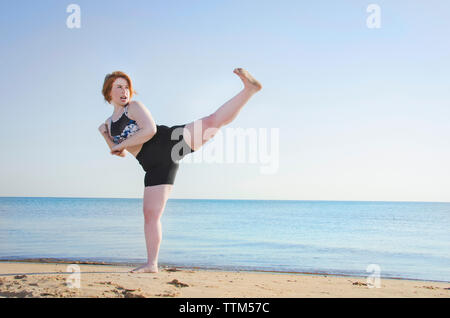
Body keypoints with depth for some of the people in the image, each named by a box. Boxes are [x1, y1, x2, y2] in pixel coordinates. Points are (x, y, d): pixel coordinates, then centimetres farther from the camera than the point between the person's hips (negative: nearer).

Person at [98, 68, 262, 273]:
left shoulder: (134, 107, 6)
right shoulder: (110, 123, 24)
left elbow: (150, 130, -10)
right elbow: (121, 153, 28)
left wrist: (122, 143, -5)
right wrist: (105, 135, 15)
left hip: (169, 142, -5)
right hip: (155, 166, 5)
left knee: (212, 121, -25)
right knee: (150, 213, 3)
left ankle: (250, 88, -28)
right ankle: (151, 264, 9)